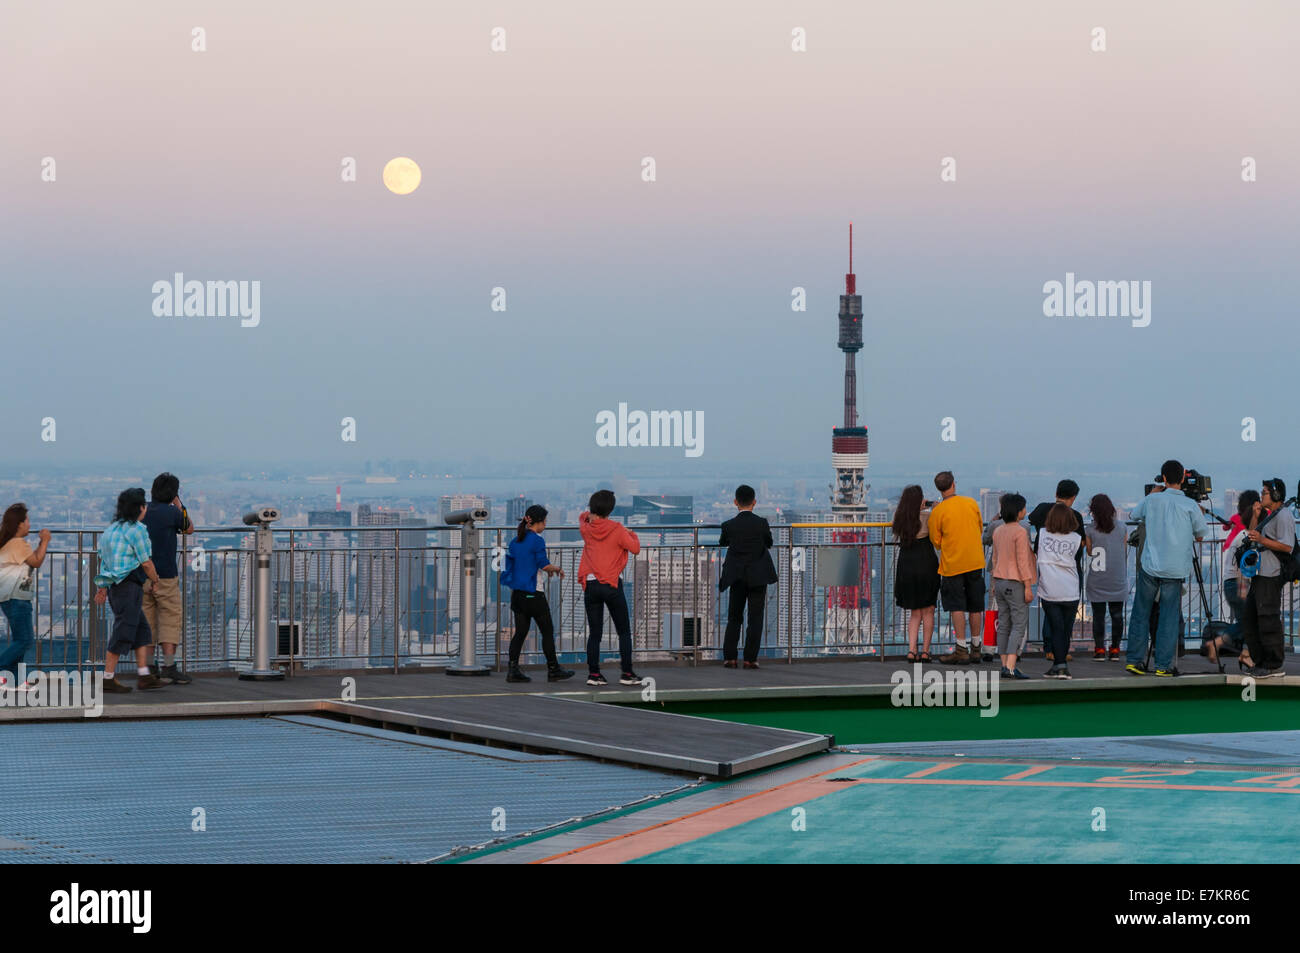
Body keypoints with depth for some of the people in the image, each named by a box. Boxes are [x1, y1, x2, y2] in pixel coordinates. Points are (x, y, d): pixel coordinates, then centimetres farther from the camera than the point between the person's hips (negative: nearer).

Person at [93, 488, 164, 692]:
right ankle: (108, 678, -5)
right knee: (123, 632, -6)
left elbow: (102, 559, 18)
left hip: (114, 585, 10)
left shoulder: (112, 528, 16)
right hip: (128, 585, -10)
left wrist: (103, 588, 21)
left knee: (142, 630, 12)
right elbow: (146, 562, -11)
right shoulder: (136, 529, -12)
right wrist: (154, 579, 7)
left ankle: (144, 676, 10)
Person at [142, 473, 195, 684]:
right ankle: (168, 666, -8)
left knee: (147, 621, 8)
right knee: (170, 620, -1)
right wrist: (179, 504, 13)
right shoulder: (171, 512, -9)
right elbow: (189, 529, 10)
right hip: (165, 575, -5)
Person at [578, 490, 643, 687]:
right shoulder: (617, 529, -6)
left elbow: (583, 517, 28)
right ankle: (627, 674, -1)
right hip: (612, 585, -3)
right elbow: (635, 549, 0)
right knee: (624, 632, 4)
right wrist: (632, 535, 15)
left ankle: (593, 673, 1)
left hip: (590, 585, 3)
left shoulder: (586, 528, 5)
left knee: (594, 633, 7)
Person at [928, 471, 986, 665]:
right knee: (975, 607, 10)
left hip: (952, 564, -4)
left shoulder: (938, 511, -9)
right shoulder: (972, 503, 2)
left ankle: (962, 650, -8)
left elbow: (936, 542, -1)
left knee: (957, 607, -2)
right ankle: (975, 649, 15)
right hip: (975, 561, 4)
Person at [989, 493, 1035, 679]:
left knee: (1004, 625, 9)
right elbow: (1022, 561, -15)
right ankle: (1010, 667, -17)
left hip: (1000, 581, 8)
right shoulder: (1020, 532, -13)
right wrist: (1028, 587, -13)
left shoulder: (997, 532, 10)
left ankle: (1005, 665, 9)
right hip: (1015, 583, -8)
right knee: (1020, 625, -7)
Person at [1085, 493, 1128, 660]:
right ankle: (1115, 649, 8)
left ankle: (1099, 649, 2)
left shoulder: (1089, 530, -7)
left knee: (1098, 615, 4)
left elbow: (1089, 552, 6)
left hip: (1097, 581, -2)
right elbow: (1125, 551, 8)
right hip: (1118, 580, 2)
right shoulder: (1121, 528, -1)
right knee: (1117, 615, 8)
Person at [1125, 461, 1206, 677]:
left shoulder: (1151, 500, 1)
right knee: (1169, 616, 3)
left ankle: (1135, 660, 10)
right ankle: (1164, 665, 2)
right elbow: (1200, 535, 6)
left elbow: (1133, 515, 19)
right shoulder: (1190, 505, -5)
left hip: (1149, 566, 1)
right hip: (1175, 570, -1)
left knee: (1141, 613, 11)